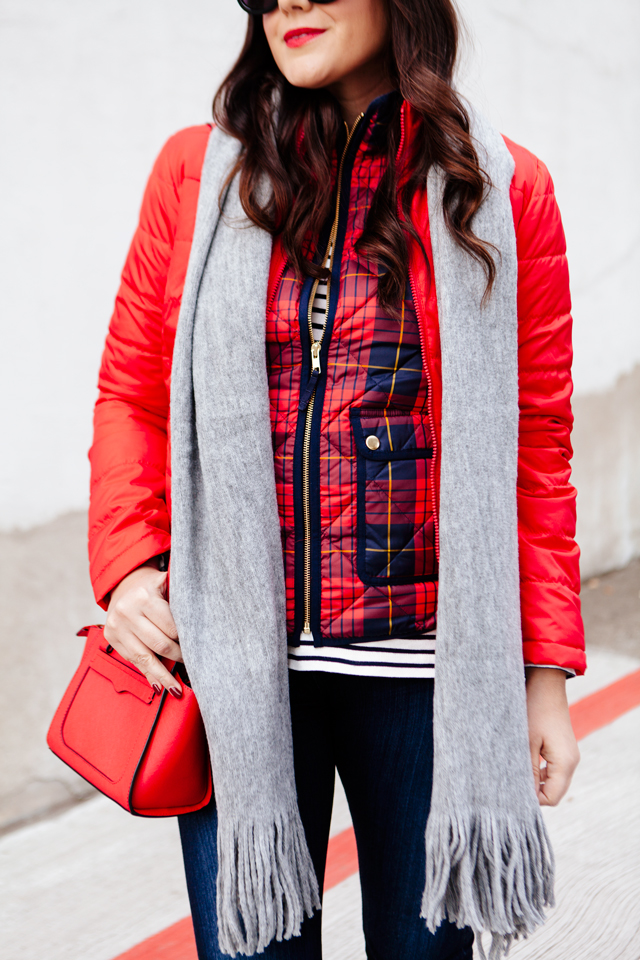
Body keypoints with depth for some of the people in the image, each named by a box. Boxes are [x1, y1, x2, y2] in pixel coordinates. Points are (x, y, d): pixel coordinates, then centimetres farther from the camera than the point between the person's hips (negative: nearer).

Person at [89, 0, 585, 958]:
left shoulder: (506, 188, 2)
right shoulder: (196, 169, 4)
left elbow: (536, 443, 3)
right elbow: (131, 387, 11)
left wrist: (547, 668, 1)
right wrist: (127, 563, -5)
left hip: (424, 664, 0)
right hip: (239, 663, 1)